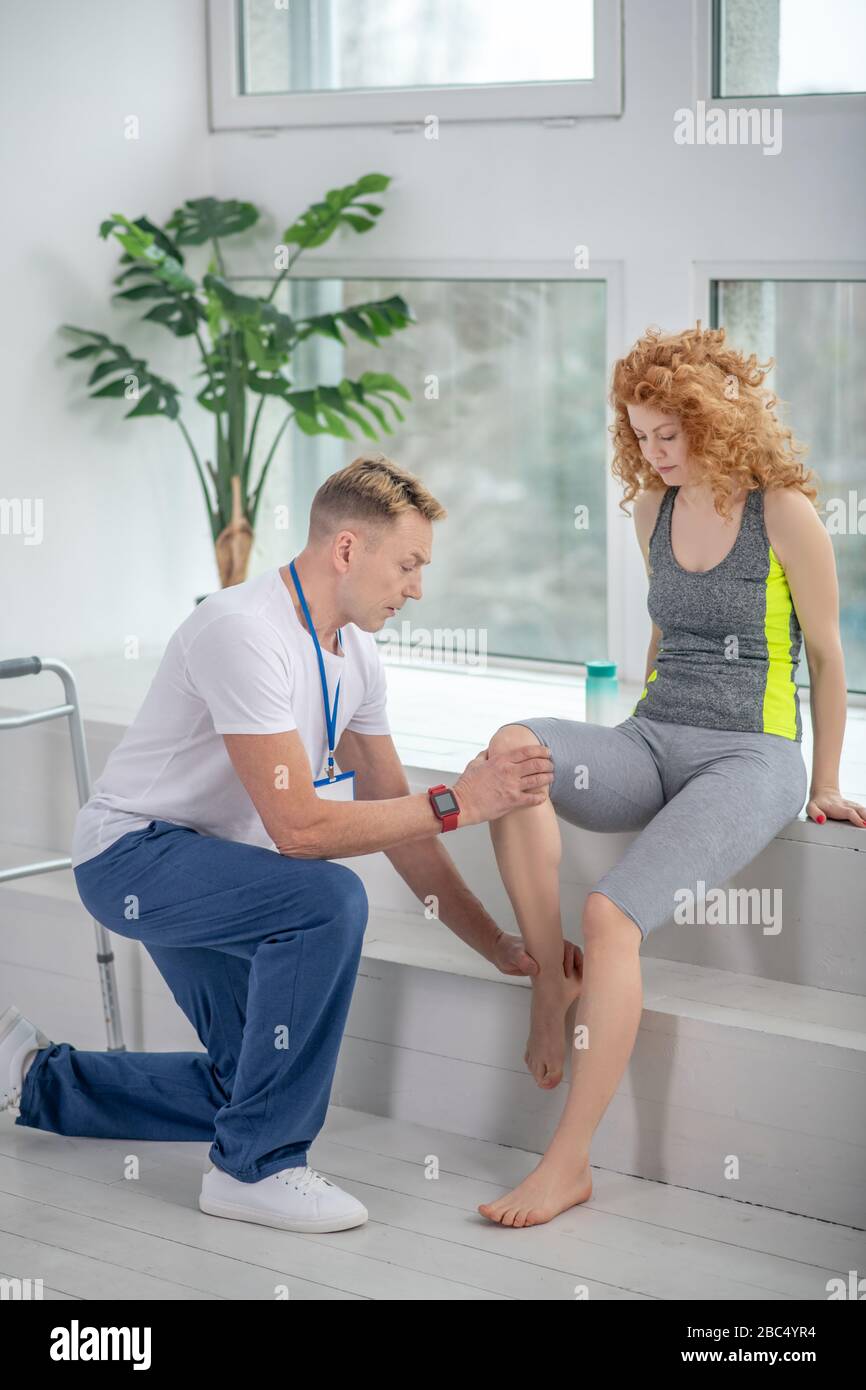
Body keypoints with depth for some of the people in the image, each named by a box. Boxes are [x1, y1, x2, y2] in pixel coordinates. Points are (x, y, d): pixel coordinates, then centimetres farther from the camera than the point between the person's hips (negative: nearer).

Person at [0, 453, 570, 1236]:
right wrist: (459, 803, -28)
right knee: (327, 900, -33)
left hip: (208, 874, 9)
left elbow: (396, 820, 5)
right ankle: (256, 1168, -19)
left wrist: (499, 947, 1)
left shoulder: (356, 655, 1)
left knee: (248, 1089, 12)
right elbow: (298, 825, -30)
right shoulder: (245, 633, -27)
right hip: (133, 854, -9)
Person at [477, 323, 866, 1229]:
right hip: (651, 744, 6)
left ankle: (568, 1164, -21)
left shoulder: (784, 513, -7)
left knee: (611, 914, -29)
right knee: (512, 747, -29)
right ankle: (549, 977, -20)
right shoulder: (654, 509, 12)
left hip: (750, 758, -6)